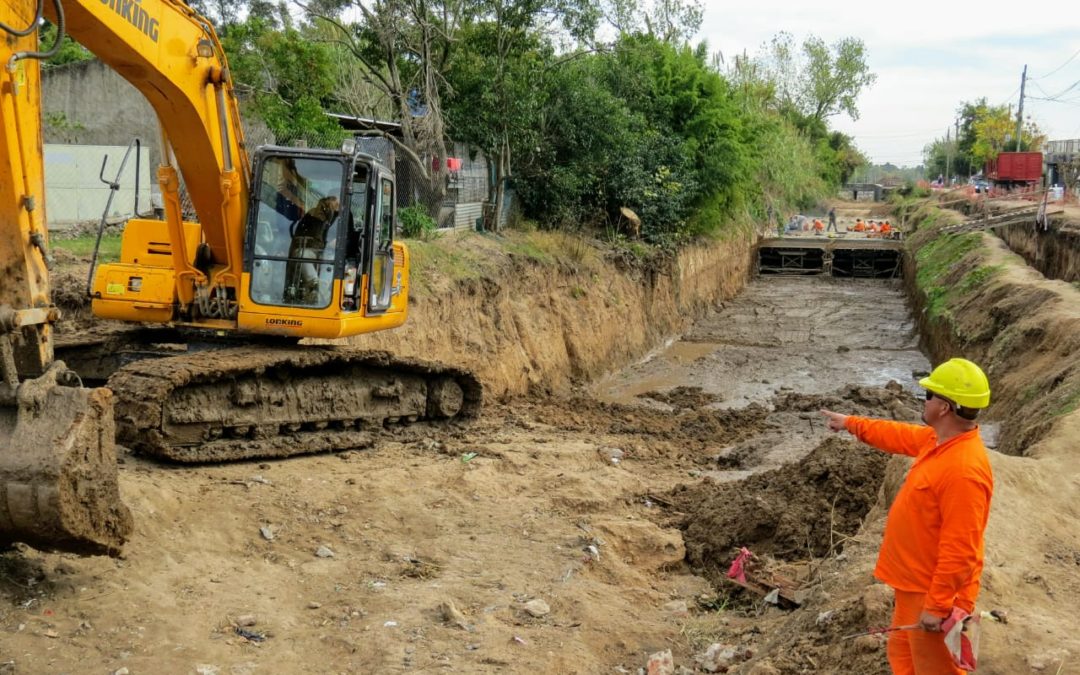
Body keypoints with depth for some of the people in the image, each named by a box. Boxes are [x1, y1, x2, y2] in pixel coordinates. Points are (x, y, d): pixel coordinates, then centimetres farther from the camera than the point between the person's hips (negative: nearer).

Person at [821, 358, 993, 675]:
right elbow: (899, 435, 21)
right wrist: (851, 423, 28)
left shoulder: (964, 470, -31)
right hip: (914, 583, 10)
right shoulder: (937, 439, -1)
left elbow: (959, 551, -30)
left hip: (933, 593, -10)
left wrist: (937, 606, -25)